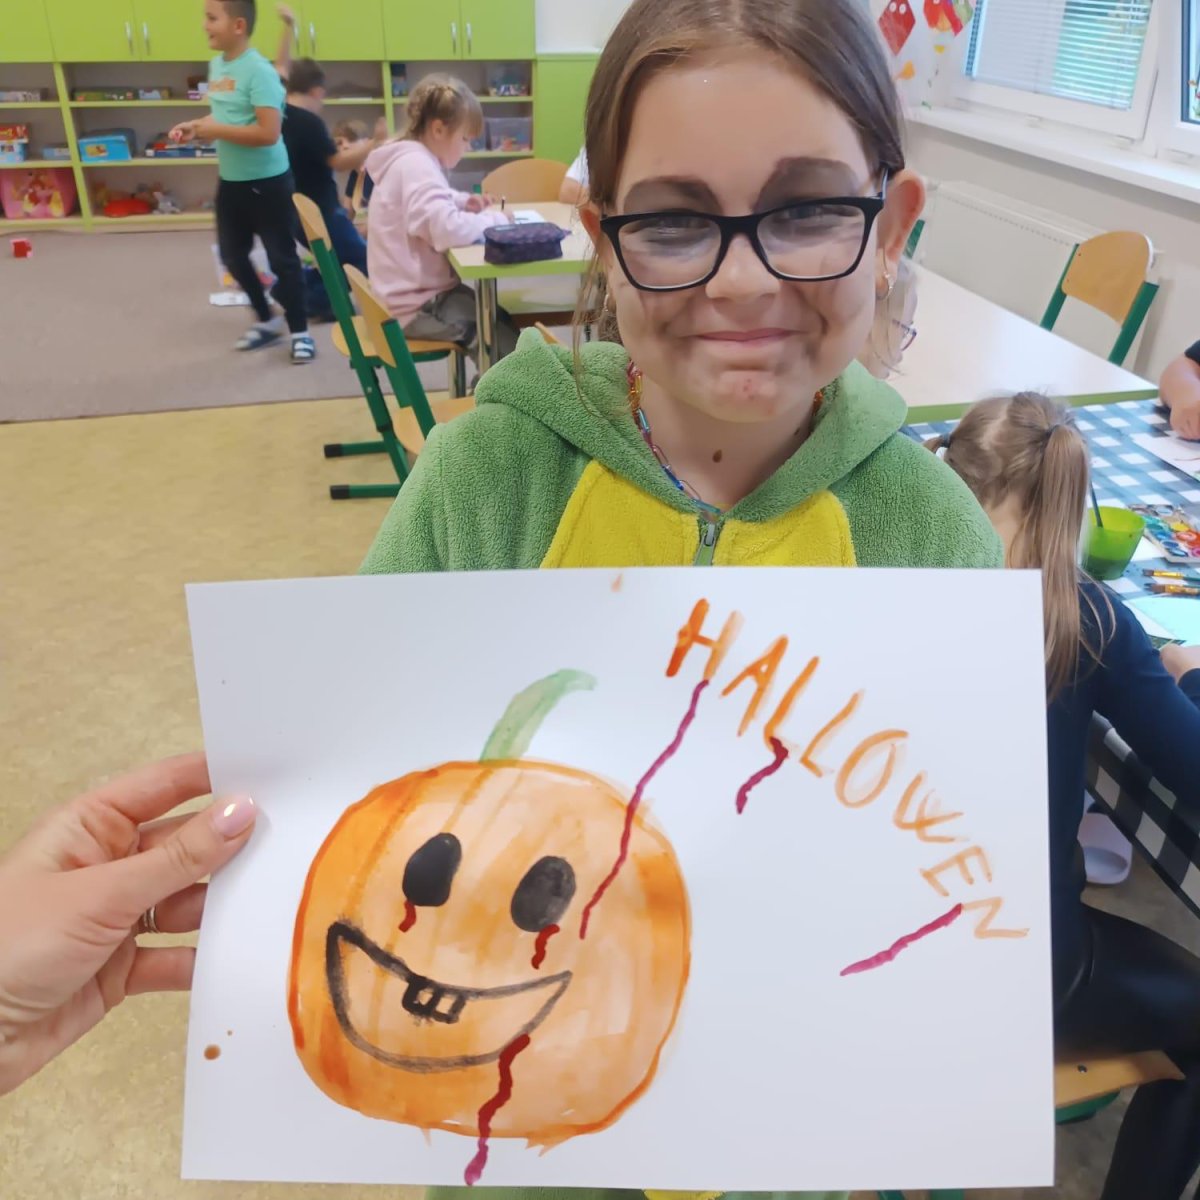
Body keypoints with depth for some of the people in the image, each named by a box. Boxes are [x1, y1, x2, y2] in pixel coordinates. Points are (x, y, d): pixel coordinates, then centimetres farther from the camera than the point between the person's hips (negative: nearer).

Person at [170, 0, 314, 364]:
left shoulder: (259, 71, -19)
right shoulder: (216, 65, 6)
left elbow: (269, 132, -27)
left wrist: (215, 131, -21)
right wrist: (196, 128, 2)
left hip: (267, 182, -9)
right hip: (230, 180, 9)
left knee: (282, 258, 2)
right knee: (232, 256, 16)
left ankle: (299, 332, 14)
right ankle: (266, 320, 32)